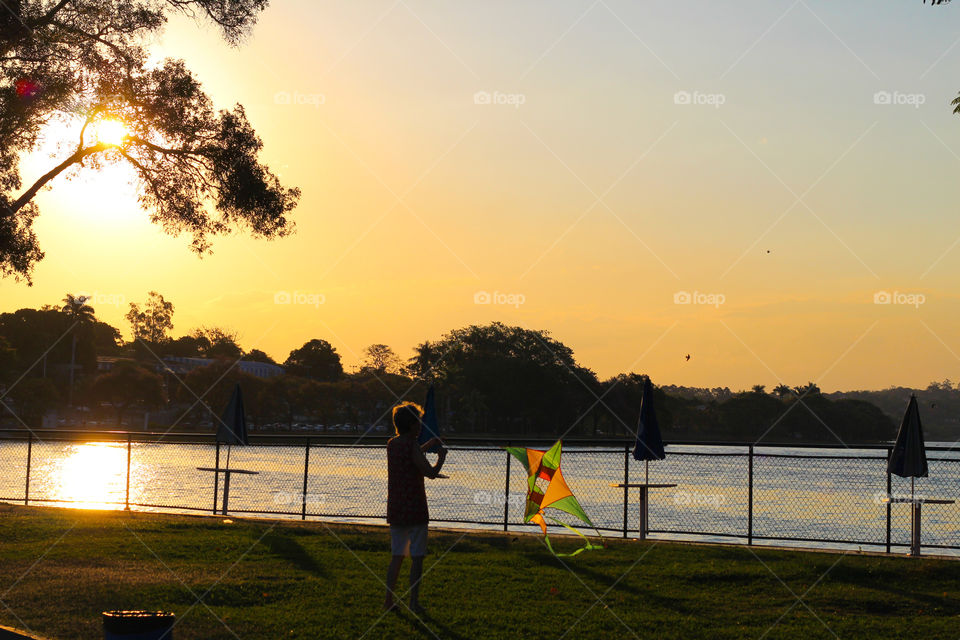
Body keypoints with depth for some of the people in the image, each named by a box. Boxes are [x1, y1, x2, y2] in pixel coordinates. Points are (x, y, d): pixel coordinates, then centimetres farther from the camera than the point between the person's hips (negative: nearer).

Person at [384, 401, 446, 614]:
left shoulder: (392, 444, 9)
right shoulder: (412, 446, -15)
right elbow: (431, 472, -16)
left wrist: (428, 445, 32)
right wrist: (441, 457, 2)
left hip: (395, 510, 7)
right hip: (415, 510, -7)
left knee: (397, 556, 15)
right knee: (417, 557, 1)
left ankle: (389, 600, 14)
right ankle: (414, 602, 1)